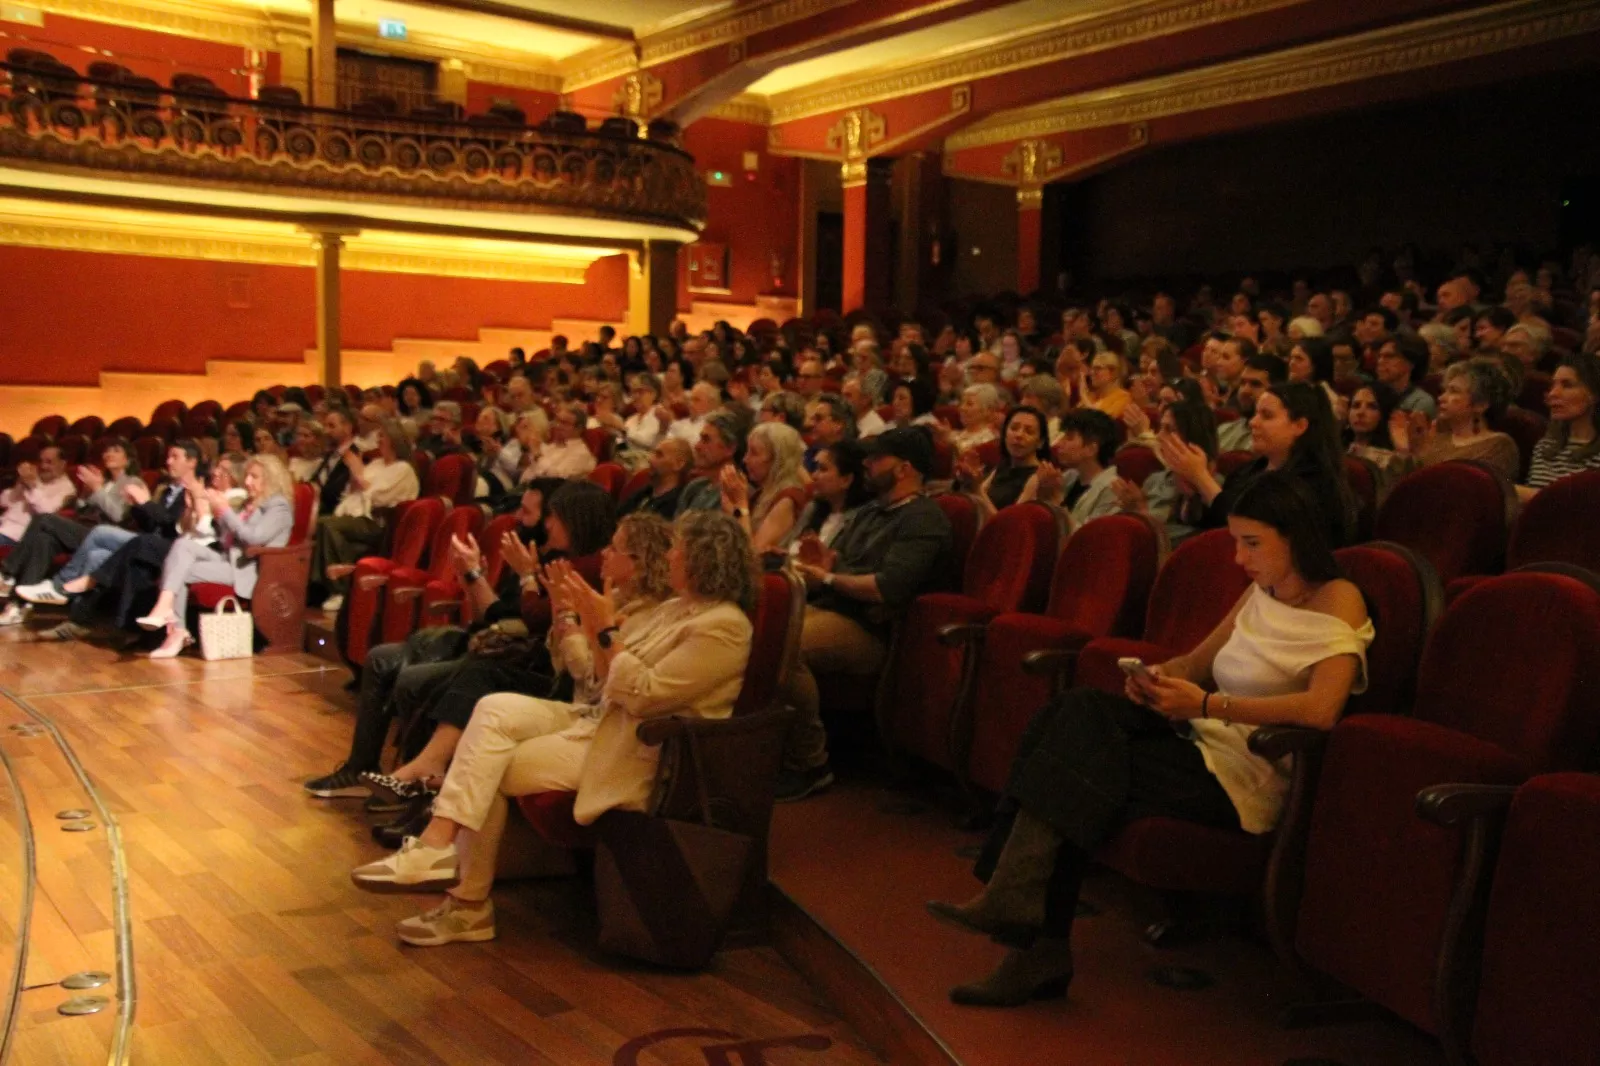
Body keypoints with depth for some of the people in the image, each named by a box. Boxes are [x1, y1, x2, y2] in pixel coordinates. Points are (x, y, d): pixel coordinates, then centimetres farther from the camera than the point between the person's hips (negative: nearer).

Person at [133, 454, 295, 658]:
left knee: (182, 571, -21)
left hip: (245, 568, -8)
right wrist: (218, 513, 3)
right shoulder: (250, 504, 22)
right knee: (183, 544, -17)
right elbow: (227, 538, 19)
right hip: (226, 556, 8)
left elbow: (254, 538, -19)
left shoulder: (279, 507, -4)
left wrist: (225, 510, -15)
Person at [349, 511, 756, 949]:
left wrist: (607, 631, -15)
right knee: (495, 708, -12)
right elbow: (611, 680, 16)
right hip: (601, 719, 9)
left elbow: (642, 694, -21)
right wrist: (590, 622, 3)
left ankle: (470, 904, -3)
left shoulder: (723, 627, -16)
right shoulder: (678, 607, 14)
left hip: (635, 750, -9)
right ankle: (438, 840, -18)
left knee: (491, 772, -13)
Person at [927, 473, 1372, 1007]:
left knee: (1083, 766, -22)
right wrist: (1160, 675, -5)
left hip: (1246, 779, -7)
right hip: (1201, 742, 8)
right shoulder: (1260, 593, 16)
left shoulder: (1338, 601, -8)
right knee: (1080, 711, -17)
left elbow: (1321, 711, -23)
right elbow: (1196, 663, 20)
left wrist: (1207, 705, -26)